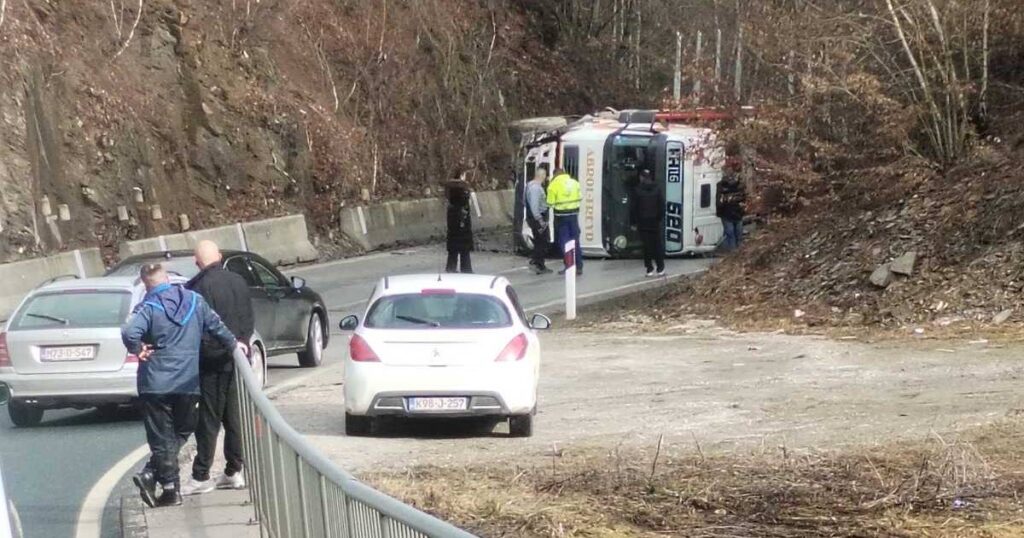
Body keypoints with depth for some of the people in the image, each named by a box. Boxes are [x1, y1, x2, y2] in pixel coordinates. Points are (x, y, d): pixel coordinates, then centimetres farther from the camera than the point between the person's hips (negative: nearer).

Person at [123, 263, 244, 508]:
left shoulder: (148, 307, -9)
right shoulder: (194, 300, 4)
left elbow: (129, 333, -26)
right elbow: (216, 326, 13)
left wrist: (137, 350, -7)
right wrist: (233, 344, 29)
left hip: (156, 384, -3)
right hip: (188, 381, 3)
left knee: (162, 438, 5)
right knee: (181, 432, 17)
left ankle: (171, 489, 2)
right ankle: (151, 474, 5)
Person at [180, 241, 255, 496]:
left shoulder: (202, 287, -16)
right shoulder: (238, 281, 6)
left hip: (214, 362, -7)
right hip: (238, 357, 7)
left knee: (209, 420, -2)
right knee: (234, 417, 13)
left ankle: (201, 476, 2)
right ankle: (235, 471, 17)